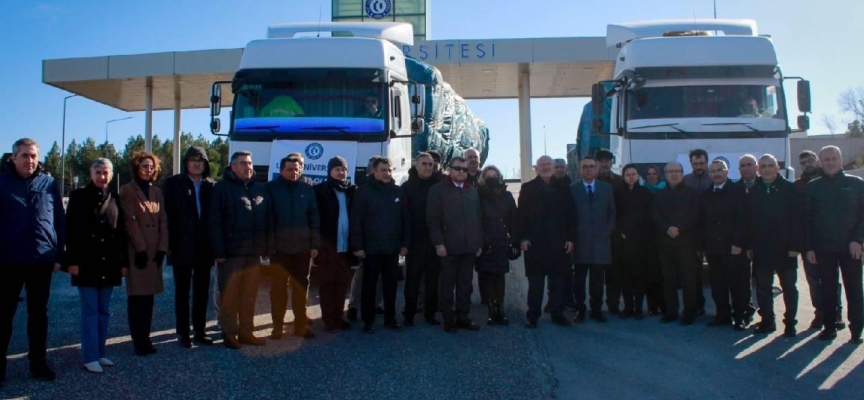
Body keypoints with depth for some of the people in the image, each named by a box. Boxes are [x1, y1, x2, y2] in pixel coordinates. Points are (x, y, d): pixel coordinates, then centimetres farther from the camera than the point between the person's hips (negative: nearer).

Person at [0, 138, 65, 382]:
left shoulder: (49, 184, 5)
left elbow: (60, 221, 7)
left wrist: (58, 255, 3)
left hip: (42, 260, 2)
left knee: (39, 313, 10)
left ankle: (38, 362, 20)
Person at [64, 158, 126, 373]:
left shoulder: (115, 200, 10)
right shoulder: (79, 196, -1)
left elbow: (121, 233, 10)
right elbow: (71, 230, -6)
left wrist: (124, 261, 6)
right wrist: (72, 260, -13)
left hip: (109, 263, 4)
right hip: (87, 262, -4)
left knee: (104, 310, 9)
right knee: (90, 310, -2)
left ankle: (100, 352, 18)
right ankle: (90, 357, 4)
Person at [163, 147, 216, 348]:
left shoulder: (211, 185, 7)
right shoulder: (174, 183, 2)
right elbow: (168, 214, -3)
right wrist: (170, 244, -9)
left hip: (204, 247, 2)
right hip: (182, 247, -2)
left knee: (202, 292, 9)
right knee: (182, 292, 6)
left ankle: (199, 331, 18)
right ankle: (183, 333, 13)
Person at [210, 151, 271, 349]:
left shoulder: (261, 189, 12)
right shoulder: (222, 188, -3)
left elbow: (268, 221, 13)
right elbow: (215, 222, -9)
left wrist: (267, 248, 8)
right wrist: (218, 251, -15)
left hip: (254, 252, 5)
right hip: (231, 251, -5)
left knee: (249, 296, 10)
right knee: (229, 296, 3)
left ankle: (246, 332, 20)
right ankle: (229, 334, 12)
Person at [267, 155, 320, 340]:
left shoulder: (307, 189, 7)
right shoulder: (271, 188, 0)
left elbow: (314, 218, 7)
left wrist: (315, 244, 1)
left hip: (303, 247, 2)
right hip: (279, 248, -2)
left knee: (301, 286, 8)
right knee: (278, 287, 3)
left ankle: (301, 325, 17)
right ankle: (277, 327, 11)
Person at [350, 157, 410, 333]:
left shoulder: (398, 191, 7)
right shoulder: (364, 191, -4)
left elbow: (405, 219, 8)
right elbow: (356, 220, -7)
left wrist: (405, 243, 3)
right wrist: (357, 245, -12)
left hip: (392, 248, 3)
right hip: (371, 248, -3)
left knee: (391, 284, 11)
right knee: (369, 285, 5)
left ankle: (390, 318, 22)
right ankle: (368, 320, 14)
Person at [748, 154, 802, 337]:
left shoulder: (789, 189, -3)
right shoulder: (754, 191, 6)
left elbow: (796, 219, -7)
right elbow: (749, 220, 6)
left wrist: (795, 246, -12)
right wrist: (749, 245, 1)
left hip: (785, 248, -3)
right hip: (761, 249, 3)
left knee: (789, 287, 7)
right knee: (762, 288, 8)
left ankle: (790, 323, 16)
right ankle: (767, 320, 19)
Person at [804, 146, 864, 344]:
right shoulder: (812, 187, 5)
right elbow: (806, 219, 4)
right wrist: (809, 247, -2)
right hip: (823, 248, 1)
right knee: (827, 289, 7)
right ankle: (829, 326, 15)